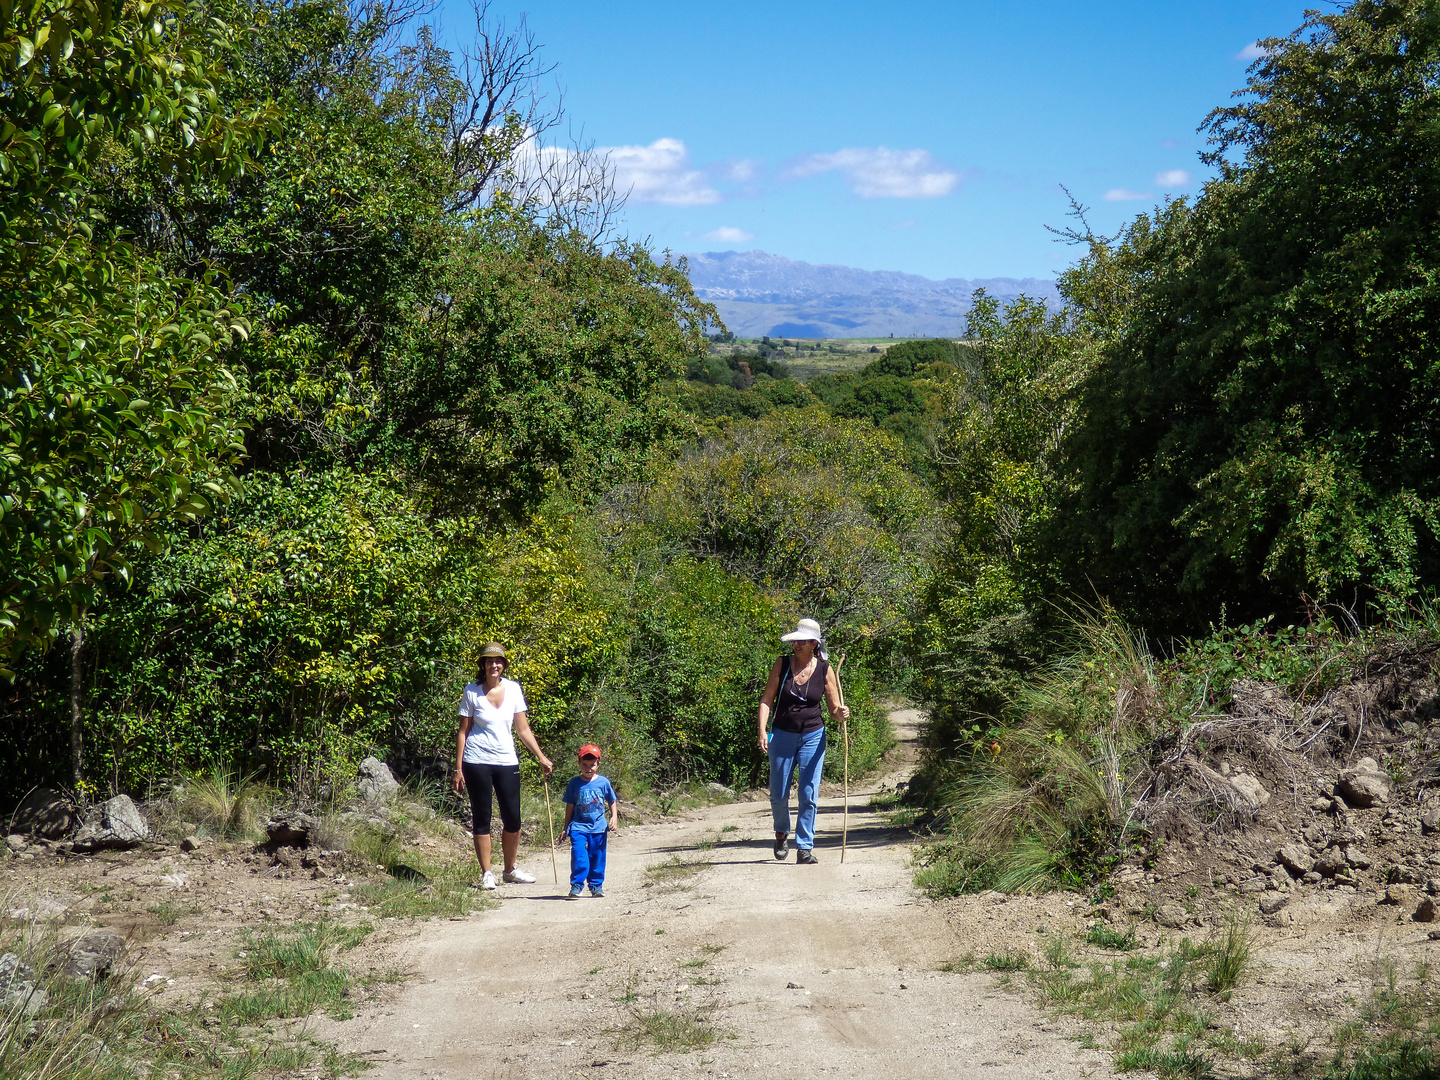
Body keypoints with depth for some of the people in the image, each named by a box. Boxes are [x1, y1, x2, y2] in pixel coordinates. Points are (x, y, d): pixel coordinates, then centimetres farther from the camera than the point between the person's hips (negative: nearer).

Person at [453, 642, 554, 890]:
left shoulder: (513, 689, 4)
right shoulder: (472, 692, -3)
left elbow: (523, 729, 8)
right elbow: (463, 732, 0)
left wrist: (541, 756, 1)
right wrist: (458, 769, -4)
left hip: (507, 762, 3)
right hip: (477, 762, -3)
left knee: (513, 819, 3)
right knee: (482, 818, 1)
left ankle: (511, 869, 20)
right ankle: (486, 874, 10)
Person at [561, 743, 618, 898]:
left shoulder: (603, 782, 3)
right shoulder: (574, 784, 2)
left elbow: (612, 802, 12)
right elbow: (570, 806, 8)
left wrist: (614, 817, -3)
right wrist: (566, 827, 9)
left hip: (599, 827, 1)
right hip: (579, 826, -1)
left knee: (597, 857, 6)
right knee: (578, 855, -15)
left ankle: (596, 885, 19)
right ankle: (577, 885, -9)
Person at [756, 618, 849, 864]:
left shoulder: (824, 670, -1)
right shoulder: (782, 665, -2)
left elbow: (834, 710, 4)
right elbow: (767, 699, -3)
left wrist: (841, 713, -20)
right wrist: (762, 731, -15)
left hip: (812, 737, 0)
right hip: (782, 735, 0)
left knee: (808, 796, -4)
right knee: (778, 795, 5)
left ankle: (805, 848, 3)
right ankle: (782, 833, 33)